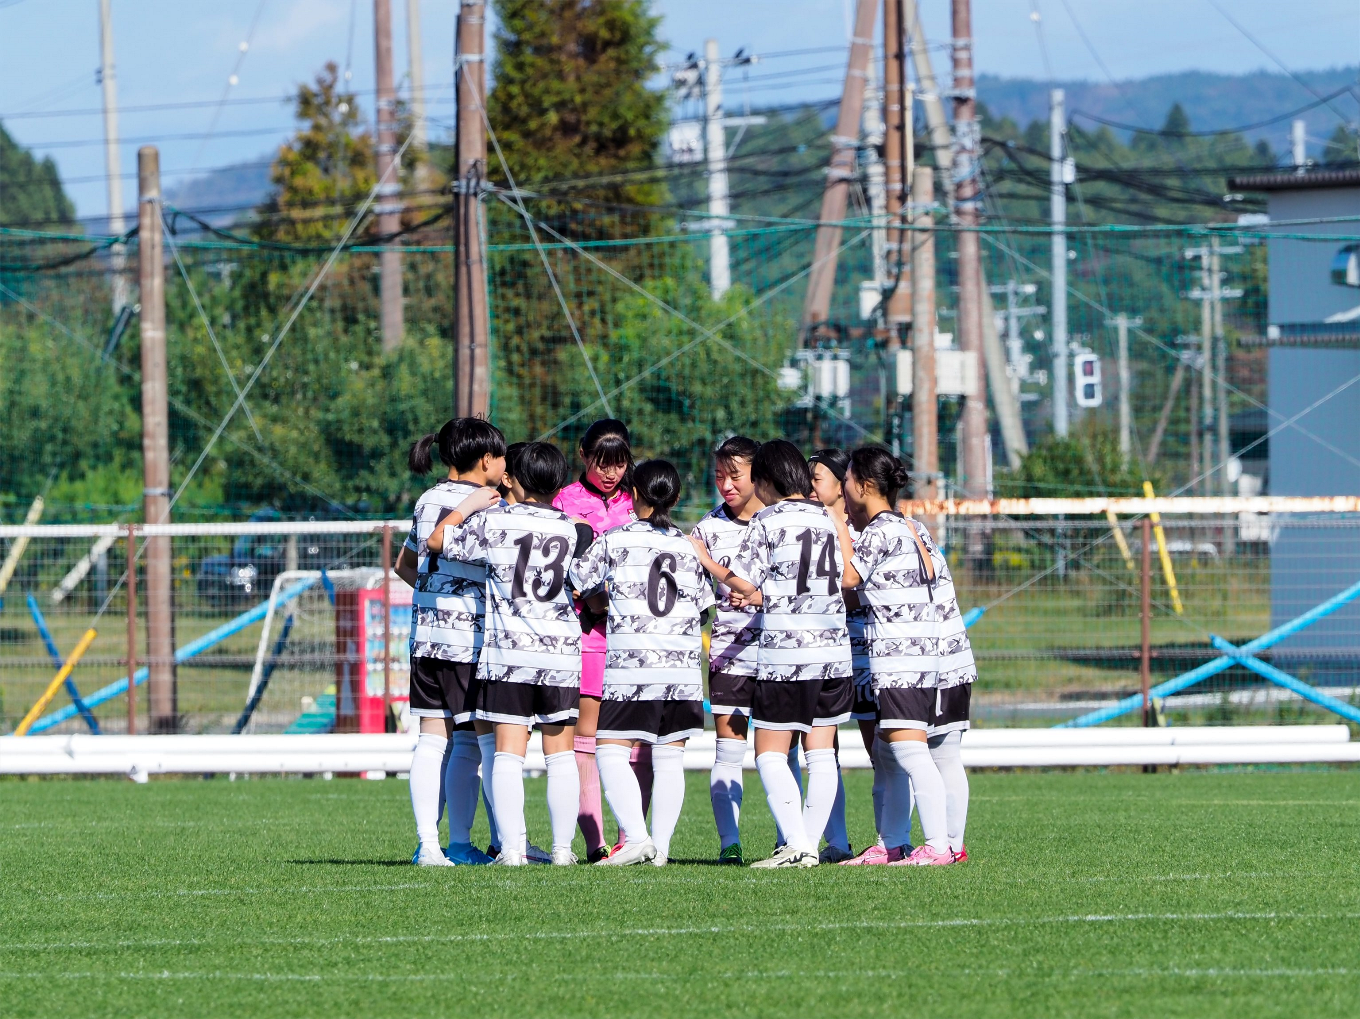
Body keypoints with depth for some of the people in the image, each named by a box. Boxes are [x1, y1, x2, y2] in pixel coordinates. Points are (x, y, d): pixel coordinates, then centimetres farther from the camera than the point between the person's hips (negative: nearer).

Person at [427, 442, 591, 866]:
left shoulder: (493, 521, -4)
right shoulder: (575, 529, 0)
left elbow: (438, 541, 5)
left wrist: (468, 506, 16)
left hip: (507, 650, -1)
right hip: (562, 652, 1)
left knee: (508, 752, -1)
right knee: (561, 753, 8)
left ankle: (511, 847, -8)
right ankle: (562, 846, 7)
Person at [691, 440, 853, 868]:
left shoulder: (767, 521, -6)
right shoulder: (830, 520, 12)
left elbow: (741, 583, -6)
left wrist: (705, 560, 11)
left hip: (785, 649, -6)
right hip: (833, 646, 6)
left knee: (770, 753, -1)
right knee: (821, 753, 7)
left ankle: (795, 844, -14)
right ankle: (811, 844, 5)